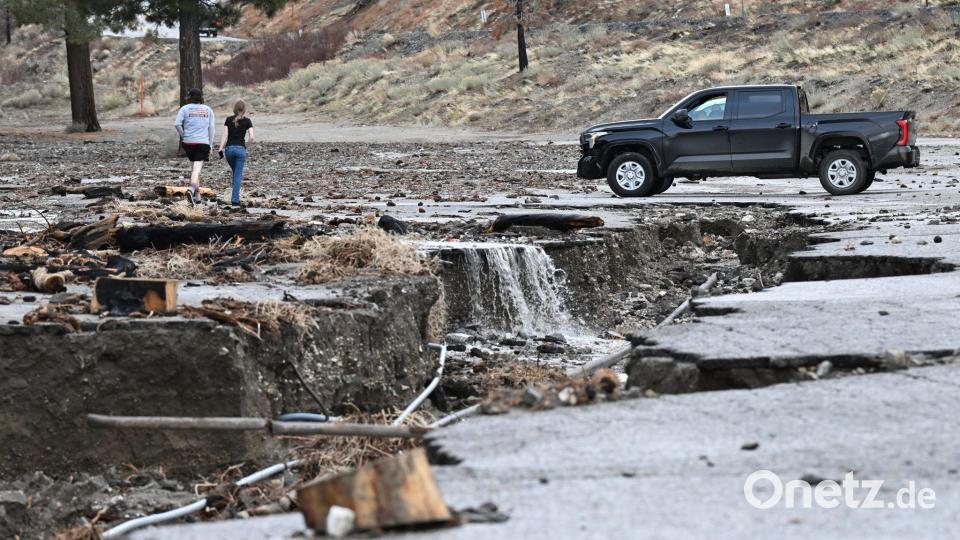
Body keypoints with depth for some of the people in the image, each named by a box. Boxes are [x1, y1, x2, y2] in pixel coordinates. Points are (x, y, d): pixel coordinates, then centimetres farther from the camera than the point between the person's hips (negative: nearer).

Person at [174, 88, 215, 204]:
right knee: (197, 168, -8)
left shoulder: (185, 108, 2)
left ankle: (197, 193, 18)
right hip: (203, 142, -1)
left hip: (188, 142, 1)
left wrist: (182, 135, 5)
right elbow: (211, 128, 7)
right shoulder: (208, 110, 8)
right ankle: (192, 189, -31)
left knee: (195, 167, 17)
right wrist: (210, 145, 12)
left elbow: (177, 124, -10)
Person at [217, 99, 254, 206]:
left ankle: (235, 196, 23)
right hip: (240, 148, -2)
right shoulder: (247, 121, 0)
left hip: (229, 148, 2)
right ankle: (235, 199, -7)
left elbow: (225, 135, -1)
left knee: (235, 173, 21)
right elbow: (251, 137, -6)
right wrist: (248, 141, 16)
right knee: (238, 175, 0)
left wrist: (221, 149, -2)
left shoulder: (229, 120, 4)